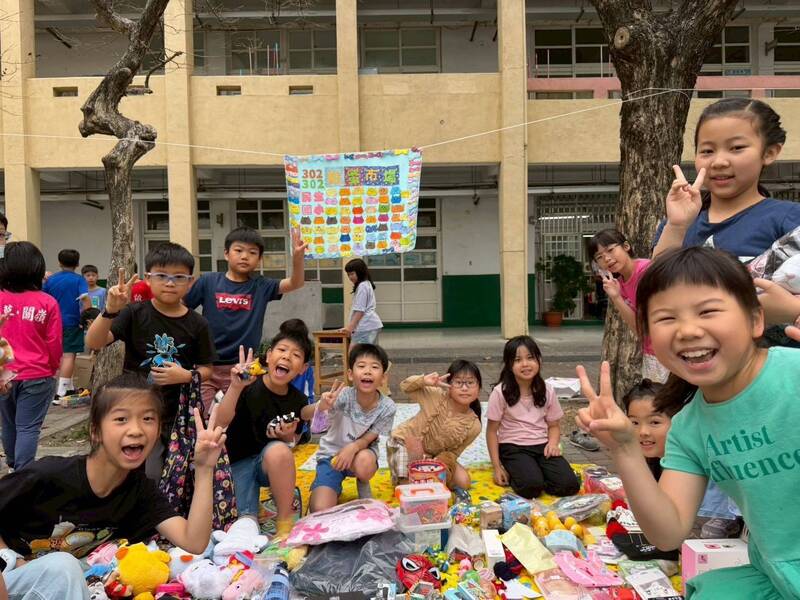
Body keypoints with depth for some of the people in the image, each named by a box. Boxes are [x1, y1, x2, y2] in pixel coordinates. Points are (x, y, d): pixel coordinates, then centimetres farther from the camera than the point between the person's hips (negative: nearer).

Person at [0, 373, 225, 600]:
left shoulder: (140, 488, -12)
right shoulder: (49, 475, -24)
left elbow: (194, 542, -23)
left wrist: (204, 469, -30)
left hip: (69, 580, 4)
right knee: (61, 566, -32)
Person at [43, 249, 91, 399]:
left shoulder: (51, 279, 5)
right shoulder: (79, 280, -8)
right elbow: (85, 300, -20)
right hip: (72, 322, -5)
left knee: (60, 355, 17)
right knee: (69, 355, -2)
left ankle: (69, 387, 26)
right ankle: (61, 391, -6)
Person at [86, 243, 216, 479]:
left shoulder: (197, 324, -2)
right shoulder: (135, 313, -6)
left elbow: (206, 368, 5)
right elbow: (94, 343, -15)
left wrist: (187, 376, -16)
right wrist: (111, 310, -31)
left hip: (181, 415, 2)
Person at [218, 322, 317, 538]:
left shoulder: (298, 401, -6)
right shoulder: (249, 386, -18)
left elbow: (291, 445, 5)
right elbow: (219, 423, -31)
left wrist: (288, 436, -20)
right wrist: (235, 387, -48)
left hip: (273, 464, 3)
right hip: (238, 463, -3)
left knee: (278, 449, -33)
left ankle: (285, 521, -17)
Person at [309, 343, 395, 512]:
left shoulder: (387, 407, -20)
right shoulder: (345, 395, -26)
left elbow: (368, 439, -12)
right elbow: (305, 414, -39)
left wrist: (353, 447, -35)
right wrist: (320, 407, -63)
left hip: (361, 451, 1)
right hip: (331, 453, 0)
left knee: (364, 461, -37)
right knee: (320, 511, -18)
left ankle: (363, 486, 0)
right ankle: (335, 488, 17)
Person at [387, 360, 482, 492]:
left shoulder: (474, 426, -17)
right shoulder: (437, 396, -26)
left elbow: (453, 452, -6)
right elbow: (405, 387, -16)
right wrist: (423, 380, -36)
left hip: (434, 456, 4)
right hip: (405, 442, -4)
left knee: (464, 482, -6)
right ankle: (400, 477, 17)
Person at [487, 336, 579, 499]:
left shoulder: (547, 391, 2)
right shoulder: (501, 392, -9)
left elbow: (553, 425, 12)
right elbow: (492, 430, -4)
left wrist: (553, 443, -12)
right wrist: (497, 467, -8)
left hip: (542, 445, 4)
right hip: (513, 447, -4)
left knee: (568, 485, -19)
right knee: (531, 487, -30)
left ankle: (536, 471, 7)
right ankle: (514, 474, 2)